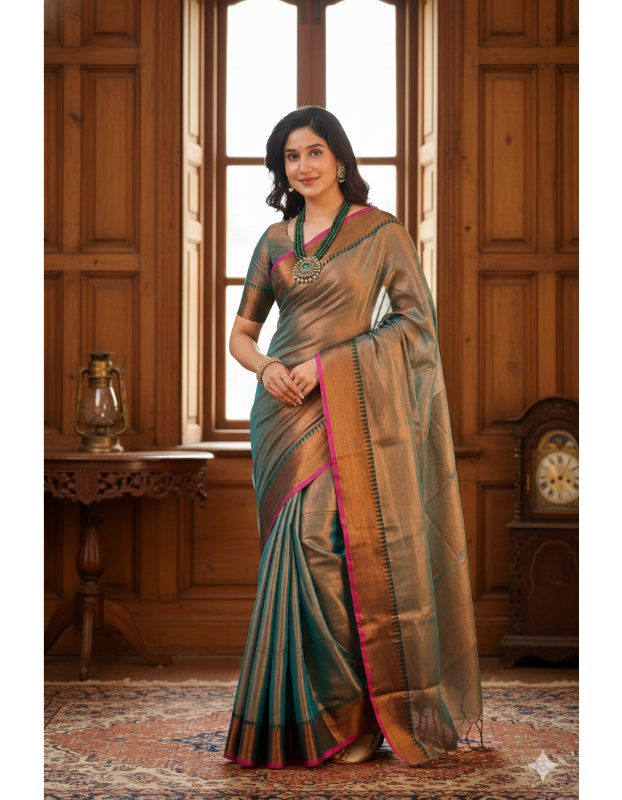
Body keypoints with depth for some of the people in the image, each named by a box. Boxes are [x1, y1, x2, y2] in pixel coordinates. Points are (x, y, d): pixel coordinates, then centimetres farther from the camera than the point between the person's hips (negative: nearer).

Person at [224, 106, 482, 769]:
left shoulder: (381, 232, 1)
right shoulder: (275, 241, 14)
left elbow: (417, 321, -5)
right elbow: (241, 332, 18)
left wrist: (328, 362, -12)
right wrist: (265, 367, -6)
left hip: (350, 411, -4)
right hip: (285, 415, 4)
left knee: (337, 551, -9)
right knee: (298, 556, 2)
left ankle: (354, 719, 1)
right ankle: (307, 720, 10)